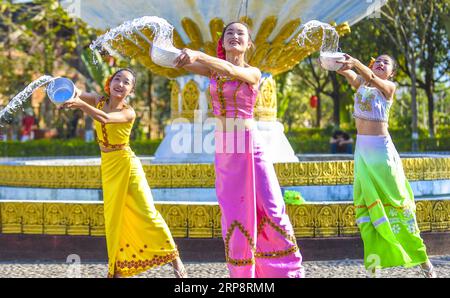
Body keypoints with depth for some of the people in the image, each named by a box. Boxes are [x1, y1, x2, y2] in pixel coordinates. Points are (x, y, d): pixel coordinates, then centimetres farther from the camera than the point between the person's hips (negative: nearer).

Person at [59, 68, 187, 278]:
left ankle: (175, 261, -4)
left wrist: (80, 104, -45)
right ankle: (117, 269, 18)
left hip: (126, 164, -5)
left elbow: (104, 118, -32)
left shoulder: (128, 112, -14)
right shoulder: (99, 101, 1)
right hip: (107, 167, 5)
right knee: (113, 218, 10)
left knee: (147, 213, -9)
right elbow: (76, 93, -14)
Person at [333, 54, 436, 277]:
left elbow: (371, 78, -22)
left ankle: (422, 259, 9)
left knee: (395, 200, -1)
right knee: (366, 202, 2)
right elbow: (350, 75, -12)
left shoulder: (389, 87, -2)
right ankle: (373, 264, 5)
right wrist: (341, 66, -36)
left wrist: (355, 63, -42)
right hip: (362, 148, 4)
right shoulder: (360, 83, 10)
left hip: (381, 148, -4)